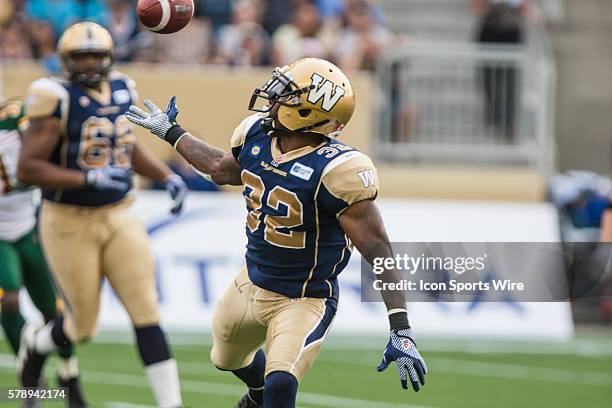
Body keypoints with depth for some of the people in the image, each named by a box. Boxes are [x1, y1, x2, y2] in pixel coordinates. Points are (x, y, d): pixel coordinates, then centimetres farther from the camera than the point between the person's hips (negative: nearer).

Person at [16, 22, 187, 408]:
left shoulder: (122, 91, 4)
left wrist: (168, 177, 8)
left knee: (147, 315, -6)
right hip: (70, 222, -5)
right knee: (83, 325, 7)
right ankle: (37, 345, 42)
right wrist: (89, 179, -27)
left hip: (118, 217, 5)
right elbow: (27, 169, -20)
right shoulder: (57, 99, -17)